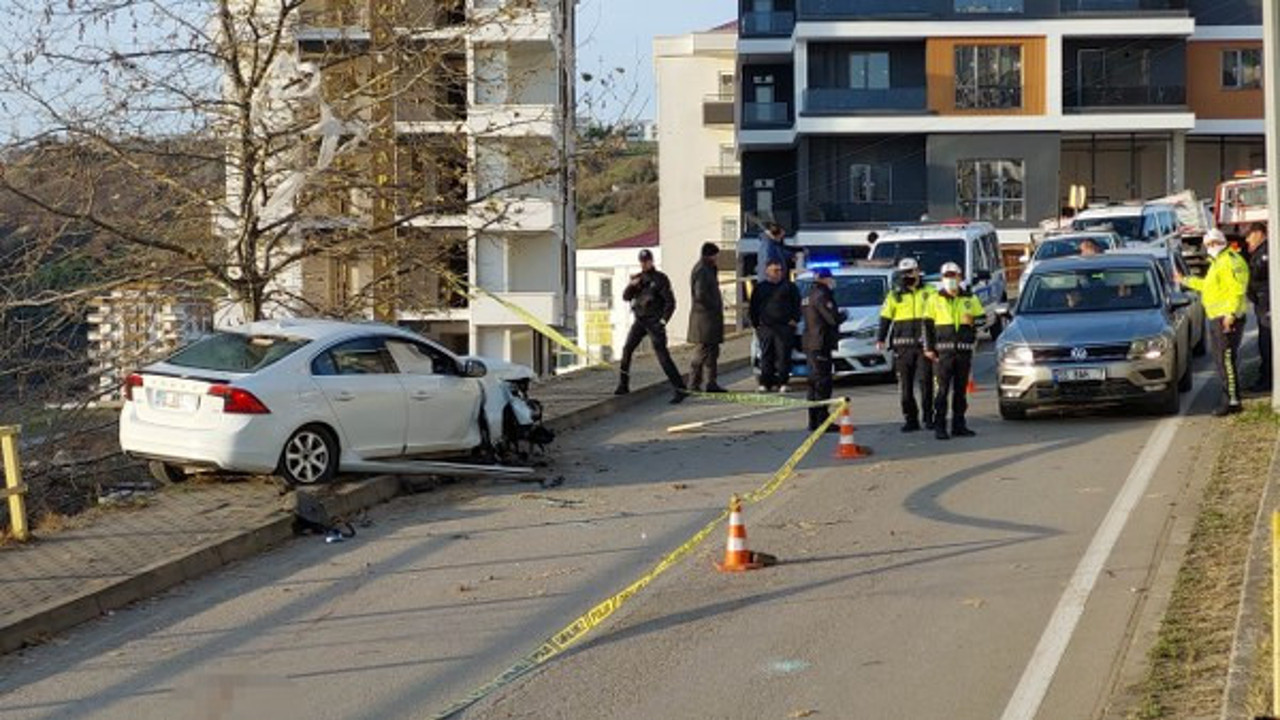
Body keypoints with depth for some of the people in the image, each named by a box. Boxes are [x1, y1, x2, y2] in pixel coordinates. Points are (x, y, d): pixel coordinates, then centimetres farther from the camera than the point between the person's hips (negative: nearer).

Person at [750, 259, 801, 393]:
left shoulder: (789, 286, 11)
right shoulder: (760, 288, 16)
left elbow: (796, 305, 9)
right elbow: (753, 308, 17)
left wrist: (794, 320, -3)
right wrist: (756, 324, 7)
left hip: (784, 326, -2)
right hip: (765, 327, 2)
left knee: (783, 355, -6)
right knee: (766, 356, 0)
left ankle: (782, 383, -4)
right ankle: (765, 383, 3)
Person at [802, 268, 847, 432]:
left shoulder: (811, 296, 17)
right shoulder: (821, 296, -14)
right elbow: (833, 318, -20)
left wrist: (838, 314, 9)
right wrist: (843, 314, -1)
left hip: (810, 345, 10)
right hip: (820, 345, -10)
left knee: (815, 383, 14)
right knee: (822, 384, -9)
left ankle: (813, 421, 18)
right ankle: (822, 421, -11)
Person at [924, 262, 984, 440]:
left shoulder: (970, 300, 11)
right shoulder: (935, 300, 6)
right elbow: (927, 325, 4)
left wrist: (973, 322, -5)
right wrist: (929, 348, -3)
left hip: (964, 351, 3)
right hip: (943, 351, -3)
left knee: (961, 390, 8)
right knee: (943, 390, -7)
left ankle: (959, 425, 14)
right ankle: (939, 427, -6)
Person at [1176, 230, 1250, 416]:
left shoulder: (1231, 262, -12)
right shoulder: (1216, 263, 22)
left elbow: (1237, 290, -22)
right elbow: (1207, 284, 36)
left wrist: (1231, 314, -29)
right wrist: (1184, 281, 39)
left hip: (1227, 318, -11)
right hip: (1215, 317, 11)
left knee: (1227, 360, -12)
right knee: (1221, 360, 13)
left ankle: (1232, 401, -12)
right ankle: (1229, 398, 18)